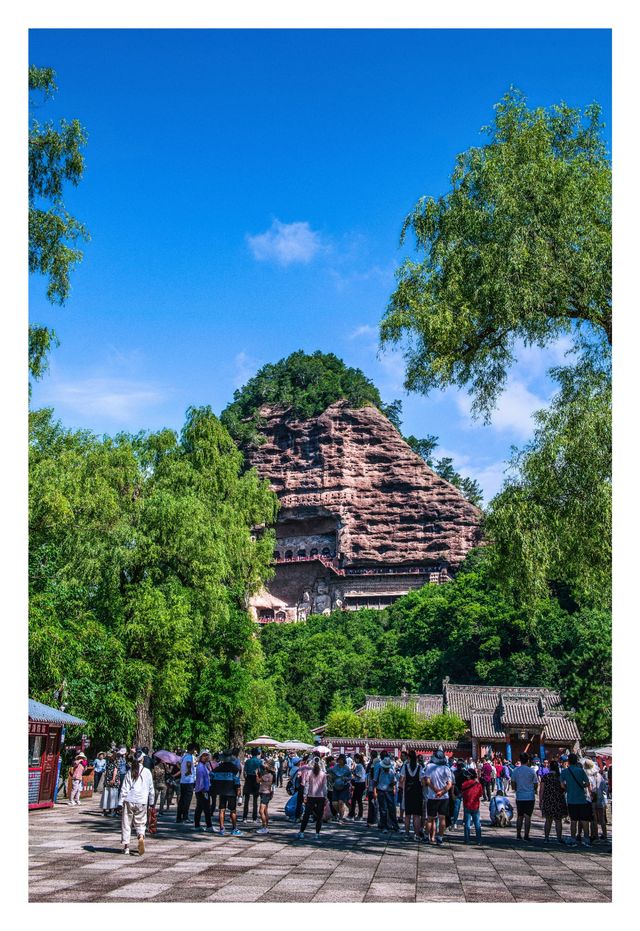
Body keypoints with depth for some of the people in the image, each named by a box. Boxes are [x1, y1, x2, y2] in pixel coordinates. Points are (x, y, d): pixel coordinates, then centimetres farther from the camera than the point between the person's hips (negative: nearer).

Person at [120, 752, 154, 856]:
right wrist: (151, 802, 16)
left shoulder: (130, 772, 2)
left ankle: (125, 846, 10)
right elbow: (151, 788, 7)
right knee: (140, 823, 9)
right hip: (142, 802, 0)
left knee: (126, 824, 10)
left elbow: (124, 789, 0)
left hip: (129, 801, 0)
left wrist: (121, 801, 3)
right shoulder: (147, 772, 2)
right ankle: (141, 837, -19)